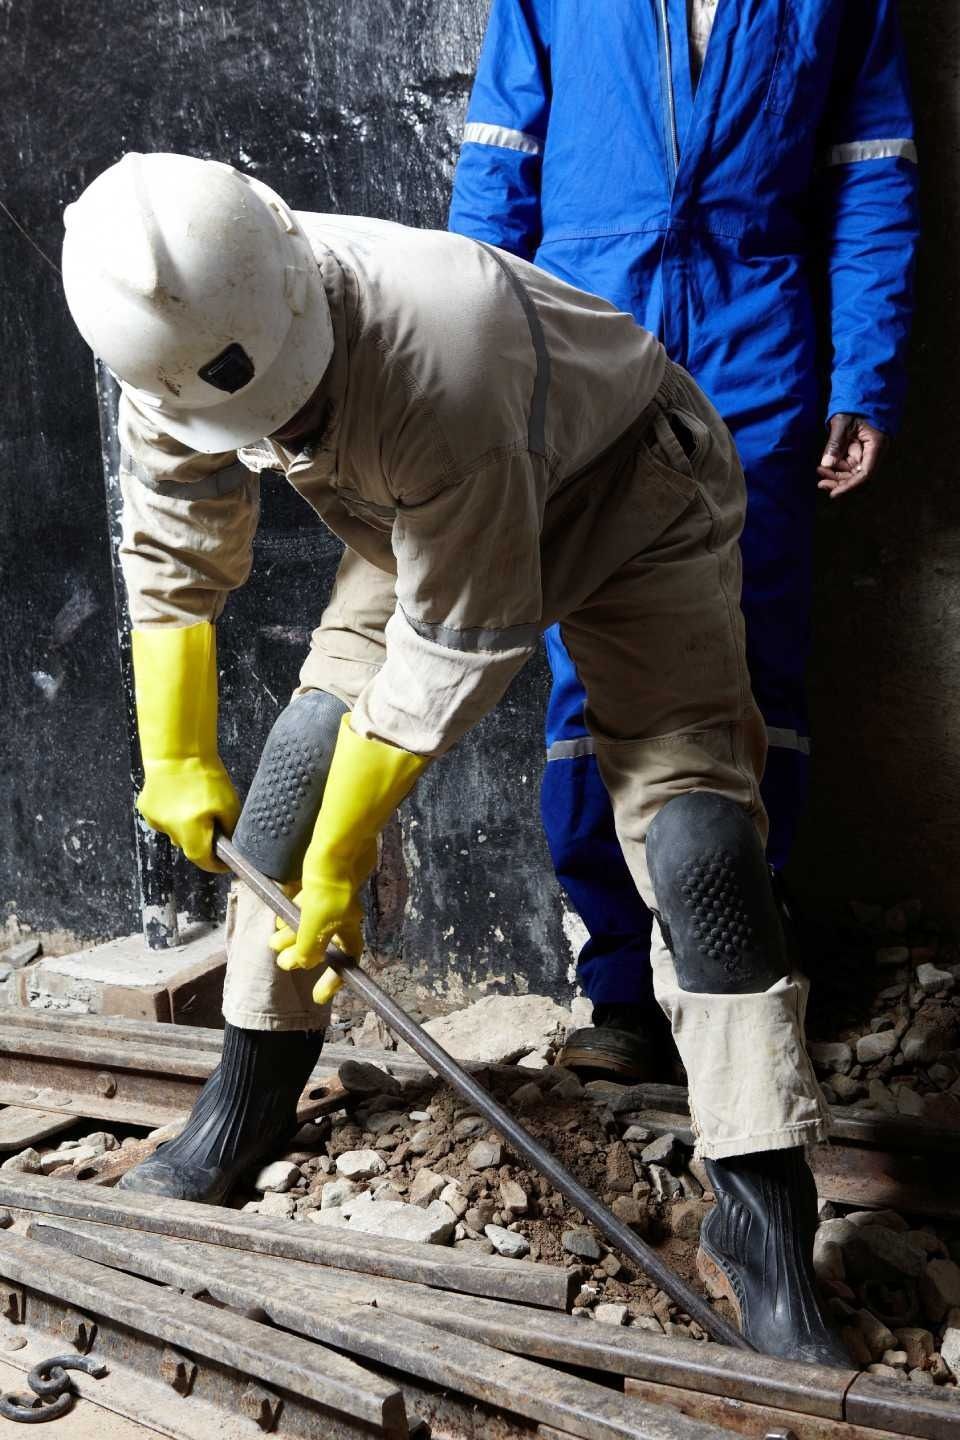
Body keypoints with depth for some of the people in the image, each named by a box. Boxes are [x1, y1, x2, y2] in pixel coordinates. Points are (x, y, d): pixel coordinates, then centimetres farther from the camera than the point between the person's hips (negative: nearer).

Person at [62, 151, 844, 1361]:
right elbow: (172, 559, -1)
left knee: (694, 835, -19)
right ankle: (249, 1098, 14)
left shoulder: (434, 369, -43)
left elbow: (455, 655, -32)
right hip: (416, 518, 6)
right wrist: (177, 764, 5)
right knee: (305, 748, -6)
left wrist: (340, 865, -22)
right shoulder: (178, 355, -20)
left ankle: (765, 1226, -11)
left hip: (629, 494, -6)